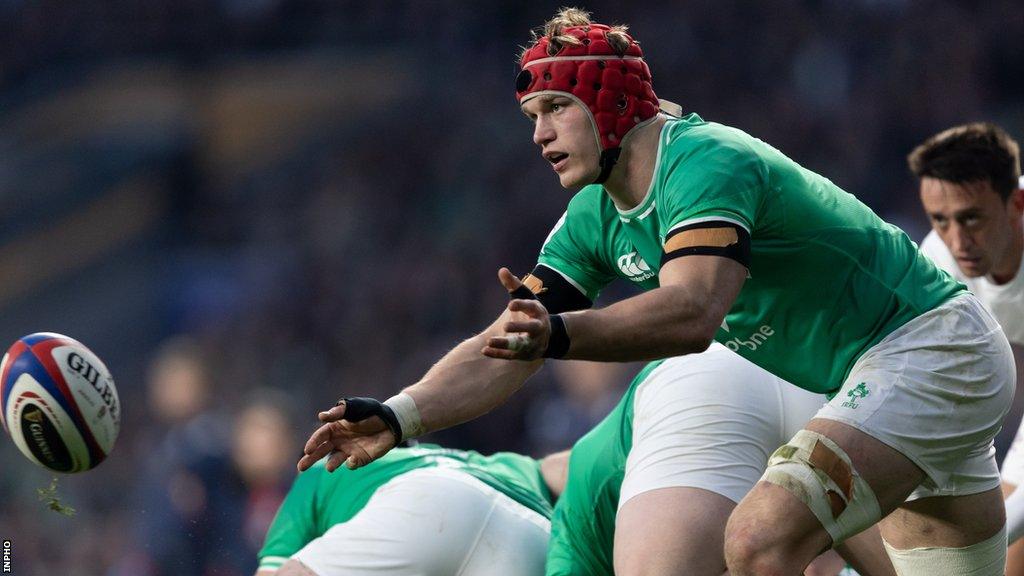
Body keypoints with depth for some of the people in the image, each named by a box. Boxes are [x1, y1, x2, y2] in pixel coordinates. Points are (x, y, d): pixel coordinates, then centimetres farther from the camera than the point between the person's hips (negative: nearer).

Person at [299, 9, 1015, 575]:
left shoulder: (704, 161, -22)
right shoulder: (596, 218, 6)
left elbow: (693, 311, -39)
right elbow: (506, 348, 3)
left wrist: (559, 334, -53)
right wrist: (399, 417, -12)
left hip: (933, 343, -10)